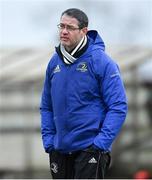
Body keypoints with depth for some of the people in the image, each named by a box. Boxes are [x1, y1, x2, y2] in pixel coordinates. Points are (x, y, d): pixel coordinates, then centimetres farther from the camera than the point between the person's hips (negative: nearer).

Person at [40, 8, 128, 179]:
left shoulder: (101, 61, -10)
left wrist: (101, 143, -18)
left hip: (90, 149, -6)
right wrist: (48, 140, 5)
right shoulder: (55, 62, 7)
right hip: (59, 150, 6)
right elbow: (46, 107, 16)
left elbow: (118, 107, -12)